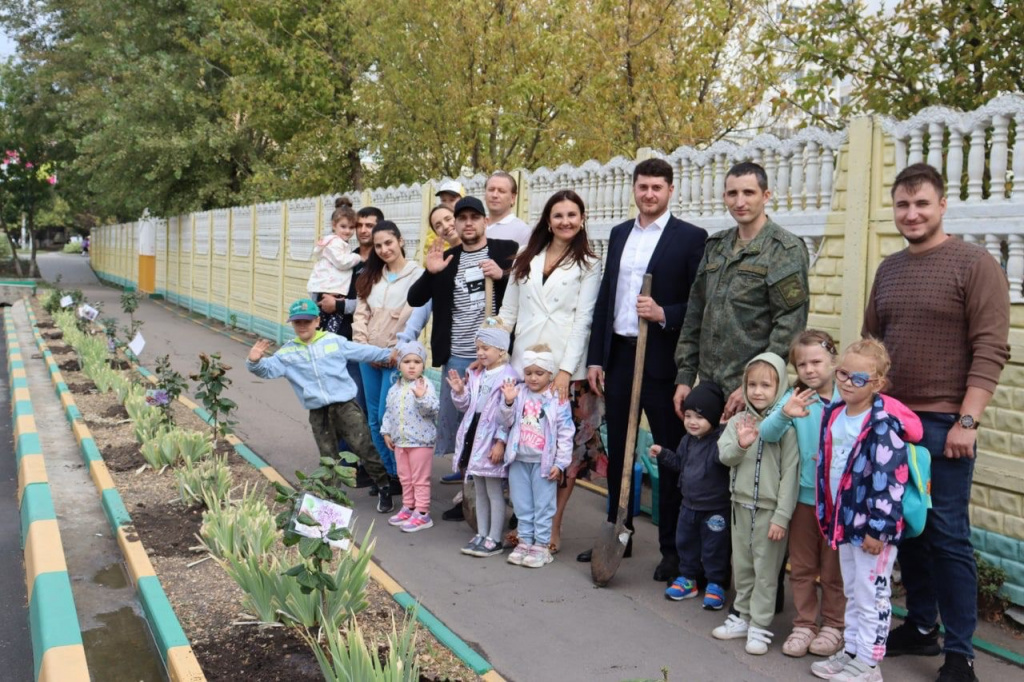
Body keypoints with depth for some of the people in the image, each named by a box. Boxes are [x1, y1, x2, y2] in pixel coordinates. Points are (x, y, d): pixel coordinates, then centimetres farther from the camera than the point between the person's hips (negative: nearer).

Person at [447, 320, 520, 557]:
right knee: (480, 492, 16)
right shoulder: (476, 375, 11)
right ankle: (481, 535, 26)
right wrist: (459, 392, -2)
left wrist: (500, 443, -21)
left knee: (494, 493, 2)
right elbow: (467, 407, 16)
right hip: (474, 436, 8)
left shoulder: (508, 377, -14)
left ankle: (494, 540, 10)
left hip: (493, 440, -8)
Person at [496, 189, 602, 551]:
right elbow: (508, 312, 14)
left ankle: (553, 525, 9)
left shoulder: (588, 265, 3)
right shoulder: (526, 260, 14)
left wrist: (565, 371, -12)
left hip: (564, 368, -3)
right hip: (523, 364, 4)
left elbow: (582, 320, -4)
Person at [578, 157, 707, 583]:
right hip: (619, 355, 6)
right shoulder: (620, 234, 13)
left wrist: (664, 314, -23)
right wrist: (595, 357, 9)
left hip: (662, 360, -5)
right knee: (618, 451, 13)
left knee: (670, 455, 3)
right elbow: (605, 296, 13)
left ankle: (672, 548, 14)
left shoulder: (691, 238, -4)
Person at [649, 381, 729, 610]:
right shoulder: (688, 440, 5)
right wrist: (663, 454, 10)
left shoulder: (720, 439, -20)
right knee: (685, 543, 18)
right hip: (689, 505, 8)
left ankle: (715, 585, 20)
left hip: (715, 509, -8)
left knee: (714, 548, 5)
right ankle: (688, 579, 33)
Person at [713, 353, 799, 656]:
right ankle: (742, 616, 31)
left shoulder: (786, 426, -12)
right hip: (742, 505, 5)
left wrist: (781, 516, -15)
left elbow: (790, 474, -12)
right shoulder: (738, 421, 3)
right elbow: (724, 455, -5)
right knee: (742, 566, 17)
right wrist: (741, 444, -26)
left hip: (770, 509, -5)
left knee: (766, 570, 3)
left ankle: (760, 626, 14)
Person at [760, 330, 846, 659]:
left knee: (834, 569, 11)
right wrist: (785, 414, -37)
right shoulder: (794, 398, -6)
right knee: (801, 566, 12)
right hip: (804, 495, 2)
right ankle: (804, 625, 26)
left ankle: (833, 625, 28)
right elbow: (768, 433, -18)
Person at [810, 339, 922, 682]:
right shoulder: (833, 415, 5)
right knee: (852, 592, 20)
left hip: (874, 526, -8)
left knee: (871, 595, 4)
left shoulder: (884, 423, -19)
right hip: (844, 521, 8)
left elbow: (888, 480, -22)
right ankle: (851, 652, 33)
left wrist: (878, 528, -21)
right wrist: (826, 515, 16)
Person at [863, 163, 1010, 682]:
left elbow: (990, 349, -12)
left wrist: (967, 421, -17)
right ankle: (920, 627, 27)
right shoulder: (888, 270, 13)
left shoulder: (974, 264, -6)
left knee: (947, 535, -2)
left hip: (944, 424, -6)